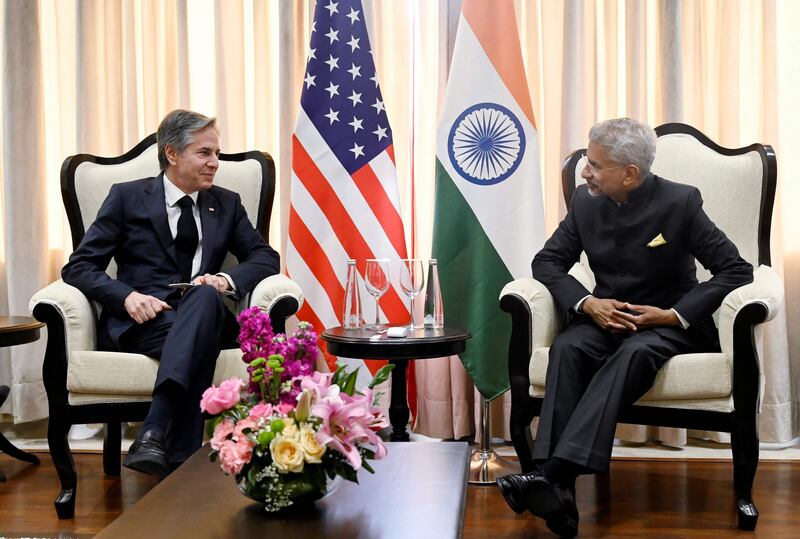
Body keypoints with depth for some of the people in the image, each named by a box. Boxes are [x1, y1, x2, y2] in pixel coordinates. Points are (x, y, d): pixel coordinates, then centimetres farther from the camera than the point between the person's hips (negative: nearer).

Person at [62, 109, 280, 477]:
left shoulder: (227, 204, 18)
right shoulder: (127, 197, 8)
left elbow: (266, 258, 14)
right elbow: (78, 267, 3)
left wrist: (227, 279, -10)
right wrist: (127, 296, -17)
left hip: (202, 313, 2)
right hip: (139, 321, -2)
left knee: (206, 296, -36)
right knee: (197, 346, -37)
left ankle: (154, 433, -49)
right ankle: (181, 463, -41)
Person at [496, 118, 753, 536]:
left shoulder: (680, 202, -11)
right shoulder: (586, 201, 1)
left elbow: (736, 270, -11)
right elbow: (547, 261, 7)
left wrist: (673, 314, -21)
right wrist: (586, 303, -13)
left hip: (668, 323, -3)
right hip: (606, 315, 4)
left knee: (634, 352, -37)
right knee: (567, 348, -30)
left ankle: (554, 471, -50)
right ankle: (557, 488, -43)